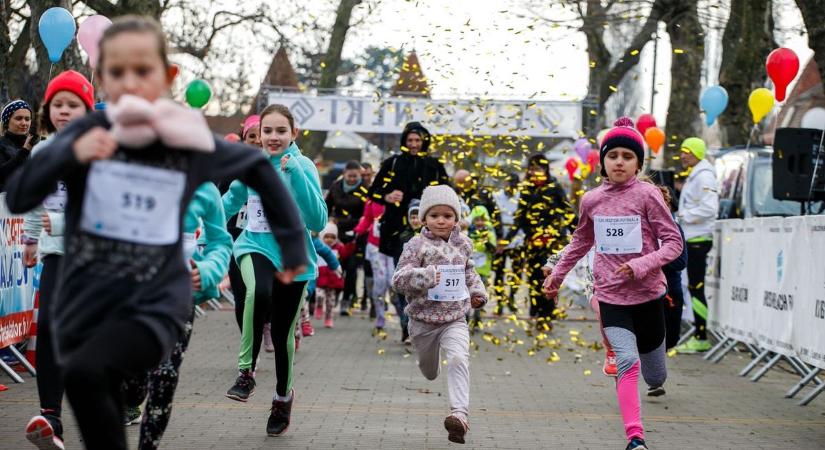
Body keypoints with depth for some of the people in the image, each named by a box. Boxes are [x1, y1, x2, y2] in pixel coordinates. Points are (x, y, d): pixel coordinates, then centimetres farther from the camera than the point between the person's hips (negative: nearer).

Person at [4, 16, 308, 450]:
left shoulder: (189, 142, -7)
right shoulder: (86, 133, -7)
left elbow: (257, 168, 11)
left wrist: (291, 240, 9)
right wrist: (70, 156, -28)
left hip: (154, 306, -2)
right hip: (86, 306, 3)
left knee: (84, 373, -31)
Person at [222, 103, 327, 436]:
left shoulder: (303, 167, -10)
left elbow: (318, 222, -19)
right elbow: (232, 201, 19)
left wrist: (296, 175, -27)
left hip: (292, 256, -1)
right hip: (255, 246, 1)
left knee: (282, 333, 7)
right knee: (259, 291, -34)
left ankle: (283, 396, 35)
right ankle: (246, 372, -18)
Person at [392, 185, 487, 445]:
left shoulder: (463, 244, 2)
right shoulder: (417, 245, -12)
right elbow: (398, 280, -18)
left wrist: (477, 291, 12)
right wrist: (423, 276, -34)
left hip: (455, 319, 1)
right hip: (423, 319, -1)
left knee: (458, 359, -24)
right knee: (429, 371, 19)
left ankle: (459, 414, -30)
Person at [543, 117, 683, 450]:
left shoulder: (647, 195, -9)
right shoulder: (591, 200, 1)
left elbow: (673, 242, -10)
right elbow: (581, 241, 20)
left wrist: (642, 265, -24)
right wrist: (558, 273, 23)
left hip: (648, 295, -1)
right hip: (611, 297, 1)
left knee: (655, 378, 14)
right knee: (627, 362, -23)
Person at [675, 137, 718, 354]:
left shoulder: (704, 176, -14)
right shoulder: (694, 175, 18)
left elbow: (709, 208, -24)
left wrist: (686, 215, -15)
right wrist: (683, 215, 11)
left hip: (699, 239, -11)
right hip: (692, 239, 11)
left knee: (696, 289, -9)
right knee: (694, 288, 12)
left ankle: (701, 338, -6)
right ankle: (699, 336, 17)